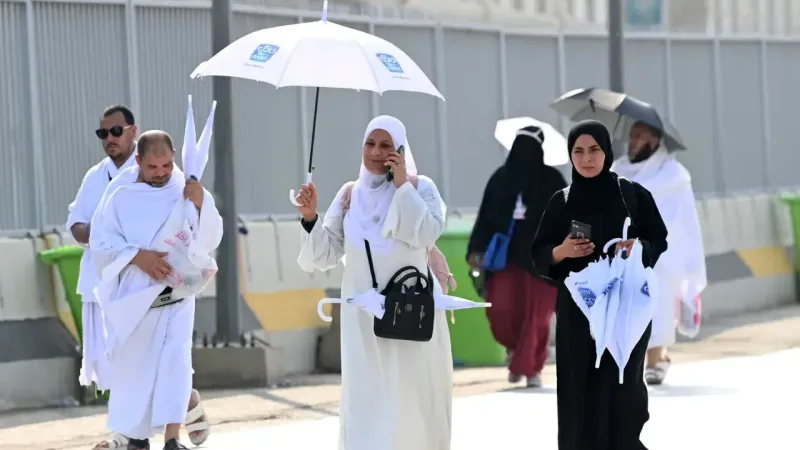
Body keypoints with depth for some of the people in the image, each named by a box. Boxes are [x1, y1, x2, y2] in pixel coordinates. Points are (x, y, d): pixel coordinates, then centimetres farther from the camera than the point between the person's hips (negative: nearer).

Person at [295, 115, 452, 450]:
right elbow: (326, 255, 6)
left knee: (412, 397, 3)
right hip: (363, 315, 2)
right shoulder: (350, 194, 7)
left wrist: (402, 186, -15)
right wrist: (311, 217, -9)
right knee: (366, 400, -1)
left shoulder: (419, 187, -1)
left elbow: (427, 233, -19)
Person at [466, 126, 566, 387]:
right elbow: (485, 217, 7)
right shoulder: (500, 178, 6)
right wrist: (477, 250, -3)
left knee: (536, 315, -2)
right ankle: (515, 348, 20)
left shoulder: (552, 180, -1)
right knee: (501, 310, -10)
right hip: (505, 255, 2)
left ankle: (532, 368, 10)